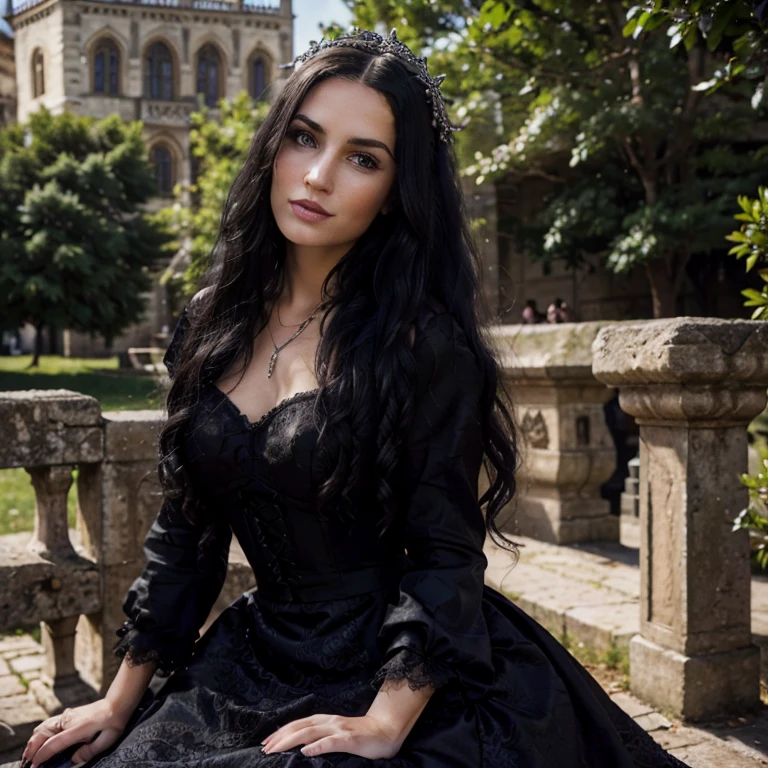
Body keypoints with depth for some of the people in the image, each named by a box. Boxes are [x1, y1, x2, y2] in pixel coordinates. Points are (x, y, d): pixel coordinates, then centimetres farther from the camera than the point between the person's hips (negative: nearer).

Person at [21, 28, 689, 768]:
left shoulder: (426, 342, -15)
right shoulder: (212, 325, 1)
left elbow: (444, 556, -13)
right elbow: (184, 530, 6)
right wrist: (122, 701, 7)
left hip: (407, 683, -4)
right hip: (257, 666, 5)